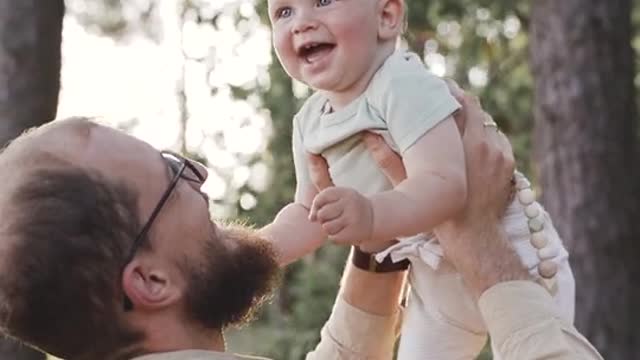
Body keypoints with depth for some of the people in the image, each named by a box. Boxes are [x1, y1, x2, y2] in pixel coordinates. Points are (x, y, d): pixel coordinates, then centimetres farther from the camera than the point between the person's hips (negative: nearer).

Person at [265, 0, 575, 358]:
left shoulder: (405, 86, -29)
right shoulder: (310, 122, -3)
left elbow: (445, 185, -41)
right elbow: (308, 214, 7)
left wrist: (373, 217, -59)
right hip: (436, 276, 8)